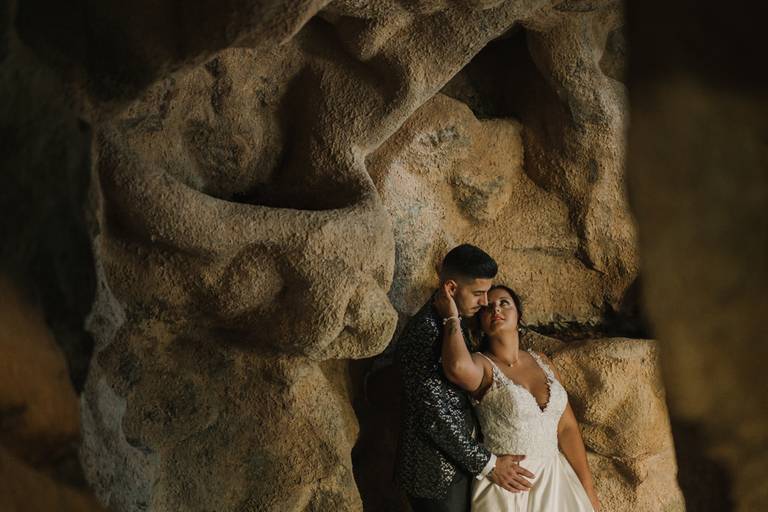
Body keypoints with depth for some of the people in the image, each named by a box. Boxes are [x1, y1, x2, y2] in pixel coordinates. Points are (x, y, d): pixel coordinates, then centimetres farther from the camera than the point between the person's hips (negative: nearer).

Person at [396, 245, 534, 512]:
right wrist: (487, 464, -19)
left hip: (460, 459, 9)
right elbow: (435, 417, -25)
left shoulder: (452, 320, 5)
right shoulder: (423, 334, -25)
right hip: (437, 473, -9)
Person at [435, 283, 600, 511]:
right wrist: (452, 318, -19)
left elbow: (567, 427, 8)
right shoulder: (482, 365, -9)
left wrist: (587, 488, 6)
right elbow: (458, 367, -35)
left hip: (553, 481, 5)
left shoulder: (541, 362, 7)